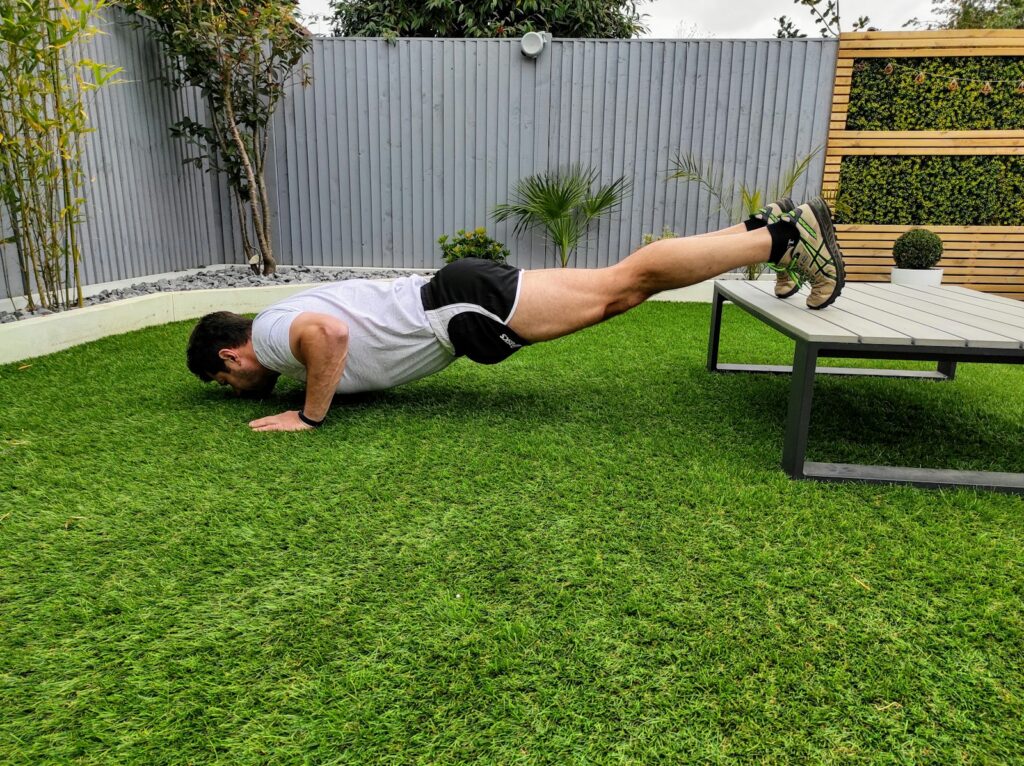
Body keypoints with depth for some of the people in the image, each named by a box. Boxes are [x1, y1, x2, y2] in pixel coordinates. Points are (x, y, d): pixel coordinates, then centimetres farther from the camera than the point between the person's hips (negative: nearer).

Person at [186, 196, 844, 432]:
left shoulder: (270, 334, -4)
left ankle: (785, 236, -9)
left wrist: (309, 415, -15)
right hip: (453, 307, 8)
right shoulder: (290, 329, 24)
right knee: (619, 290, 4)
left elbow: (328, 331, -28)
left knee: (620, 285, -13)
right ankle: (764, 229, 7)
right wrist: (287, 382, 34)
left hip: (460, 305, -8)